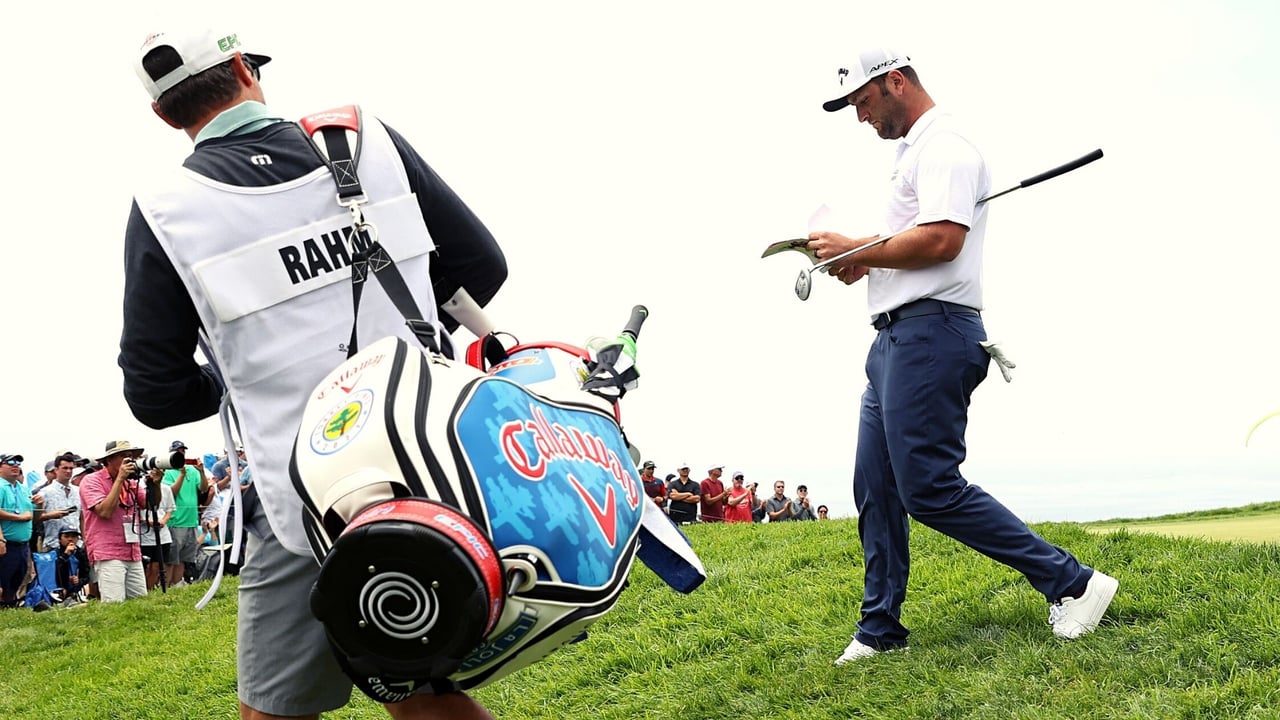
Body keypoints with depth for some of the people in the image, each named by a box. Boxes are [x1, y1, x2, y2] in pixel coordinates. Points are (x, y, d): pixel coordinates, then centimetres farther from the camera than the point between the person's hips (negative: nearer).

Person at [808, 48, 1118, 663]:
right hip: (894, 337, 11)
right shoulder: (913, 152, 25)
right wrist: (863, 262, 11)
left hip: (931, 332, -11)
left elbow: (942, 239, -22)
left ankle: (1071, 583, -5)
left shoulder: (943, 144, -8)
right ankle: (880, 630, 17)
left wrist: (854, 248, -12)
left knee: (929, 488, -13)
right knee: (875, 490, 9)